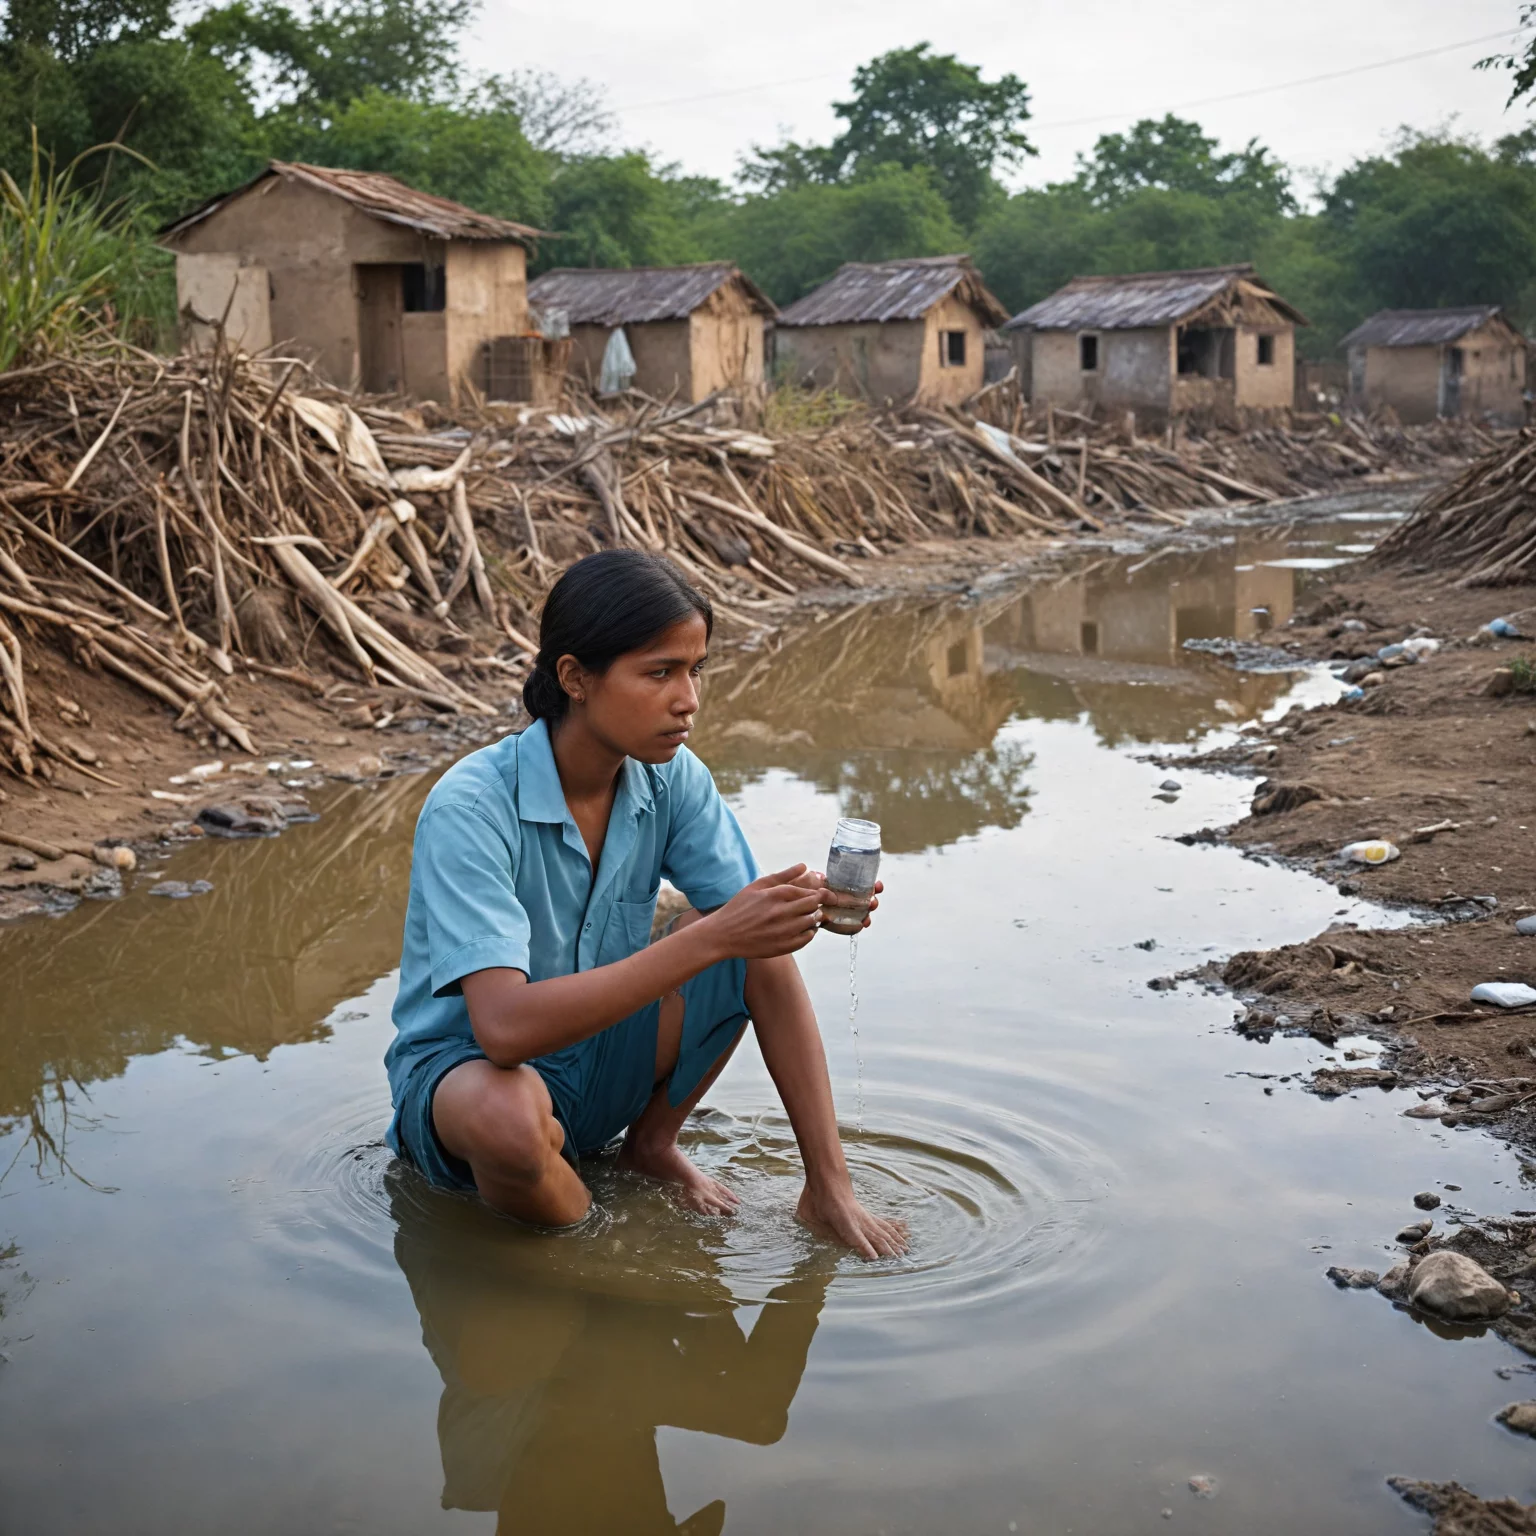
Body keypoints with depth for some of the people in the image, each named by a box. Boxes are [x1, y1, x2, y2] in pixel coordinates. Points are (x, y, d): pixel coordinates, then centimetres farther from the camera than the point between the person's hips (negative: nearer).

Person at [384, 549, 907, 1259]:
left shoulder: (671, 778, -10)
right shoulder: (470, 808, -27)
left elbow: (757, 949, -12)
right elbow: (505, 1025, -38)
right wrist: (711, 936, -41)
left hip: (604, 1064, 5)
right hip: (460, 1067, -5)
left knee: (755, 941, -17)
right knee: (508, 1113, -41)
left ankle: (652, 1145, 3)